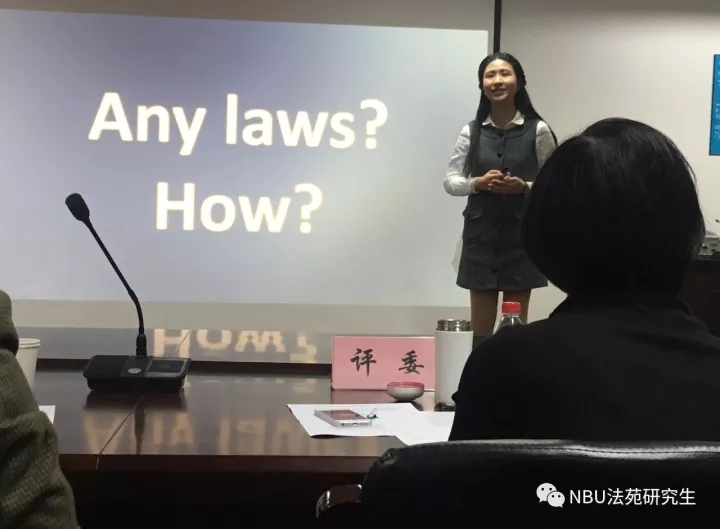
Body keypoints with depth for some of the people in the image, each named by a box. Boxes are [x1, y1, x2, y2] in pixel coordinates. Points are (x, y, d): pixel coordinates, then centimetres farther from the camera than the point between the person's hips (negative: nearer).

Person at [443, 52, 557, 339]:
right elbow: (451, 181, 3)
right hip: (480, 233, 2)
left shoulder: (538, 130, -4)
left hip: (522, 233, -1)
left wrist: (525, 187, -17)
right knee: (481, 326, 7)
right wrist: (479, 182, -15)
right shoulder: (471, 131, 2)